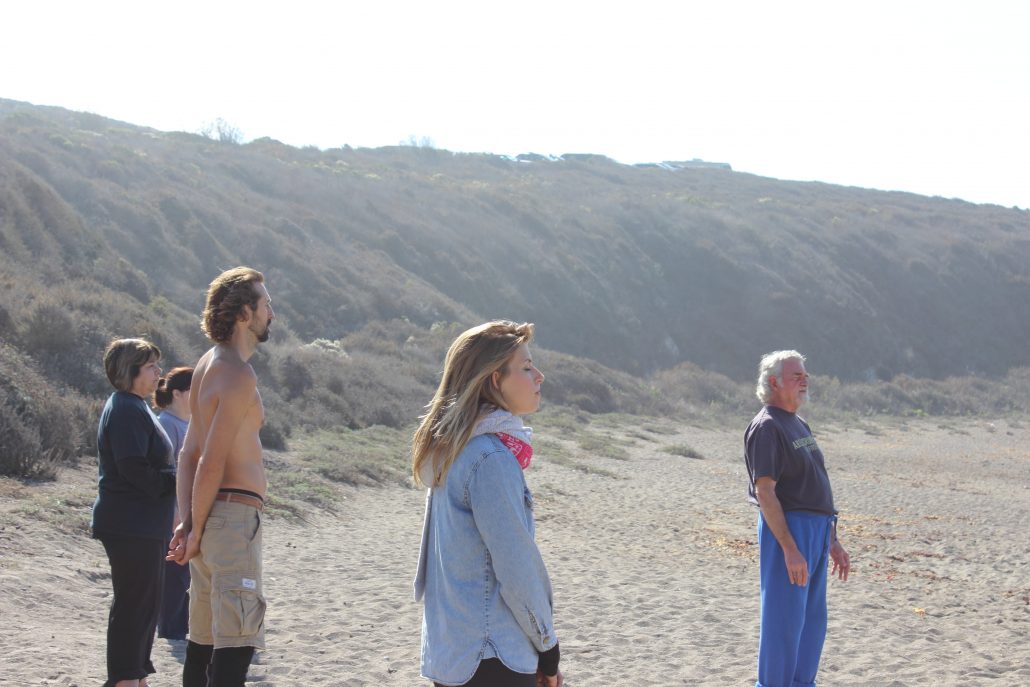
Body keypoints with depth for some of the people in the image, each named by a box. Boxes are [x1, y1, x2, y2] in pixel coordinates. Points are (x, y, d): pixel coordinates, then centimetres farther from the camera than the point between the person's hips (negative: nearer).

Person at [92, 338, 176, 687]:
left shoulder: (135, 407, 18)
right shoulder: (127, 410, -16)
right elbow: (134, 469, -24)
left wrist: (176, 477, 12)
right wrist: (178, 479, -16)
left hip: (144, 525, 11)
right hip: (132, 525, -11)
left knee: (147, 602, 16)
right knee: (133, 603, -6)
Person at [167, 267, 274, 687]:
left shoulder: (209, 365, 15)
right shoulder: (239, 375, -15)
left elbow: (189, 454, 10)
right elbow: (211, 463, -19)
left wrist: (188, 522, 2)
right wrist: (196, 529, -11)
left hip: (209, 513, 10)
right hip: (234, 514, -10)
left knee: (204, 636, 16)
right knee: (238, 637, -11)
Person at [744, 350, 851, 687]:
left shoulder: (799, 425, 18)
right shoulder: (766, 427, -12)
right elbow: (764, 492, -19)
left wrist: (833, 542, 20)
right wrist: (790, 549, -24)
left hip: (817, 531, 9)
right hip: (787, 529, -9)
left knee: (812, 621, 14)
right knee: (784, 619, -5)